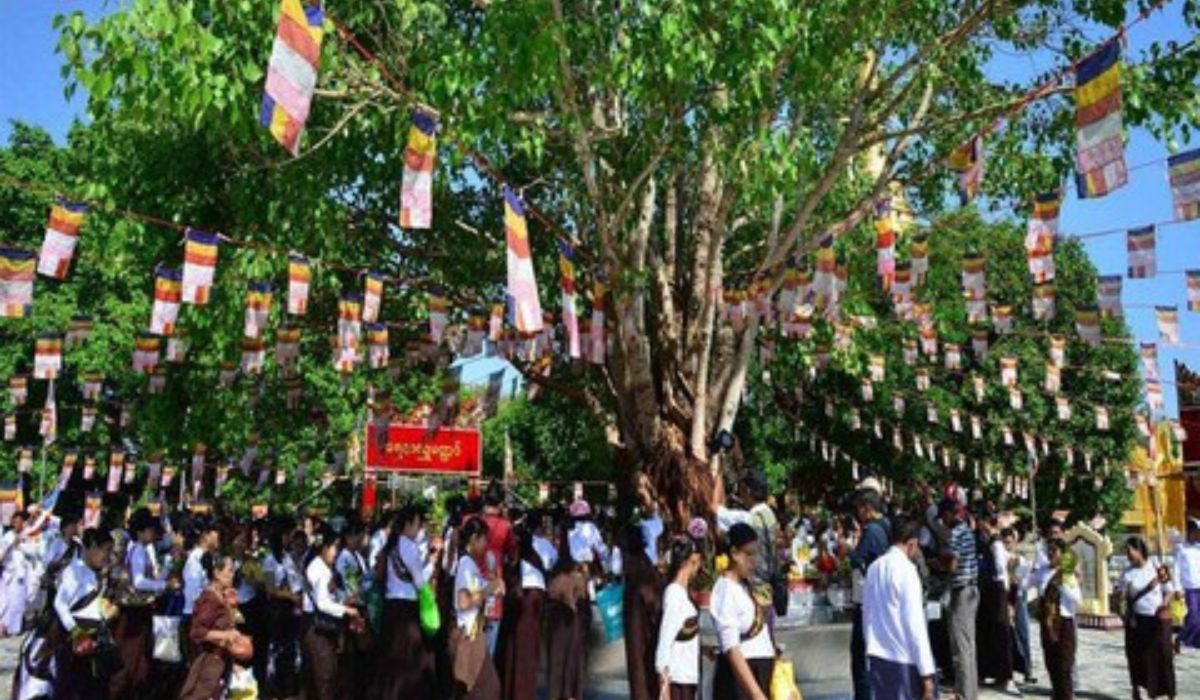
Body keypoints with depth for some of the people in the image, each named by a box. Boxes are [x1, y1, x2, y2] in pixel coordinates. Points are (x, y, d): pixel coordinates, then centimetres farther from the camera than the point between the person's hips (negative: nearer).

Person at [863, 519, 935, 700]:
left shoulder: (874, 567, 7)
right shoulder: (906, 569, -13)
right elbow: (914, 622, -16)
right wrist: (926, 671, -13)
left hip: (877, 656, 7)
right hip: (903, 658, -7)